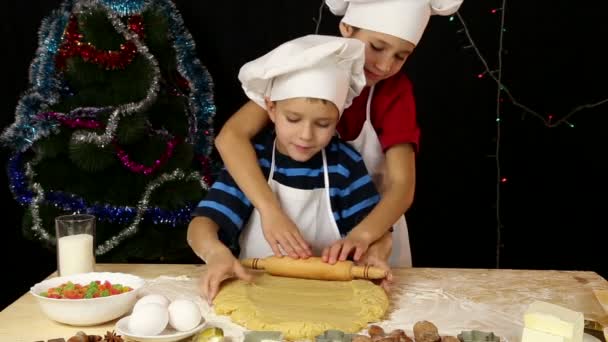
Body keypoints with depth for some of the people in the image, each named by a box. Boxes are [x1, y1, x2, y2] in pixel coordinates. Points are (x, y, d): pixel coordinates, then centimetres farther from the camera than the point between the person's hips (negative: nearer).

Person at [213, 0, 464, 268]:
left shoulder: (395, 91, -16)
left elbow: (402, 185, -26)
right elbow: (231, 136, -31)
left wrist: (361, 235, -44)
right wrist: (271, 210, -44)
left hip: (373, 228, 1)